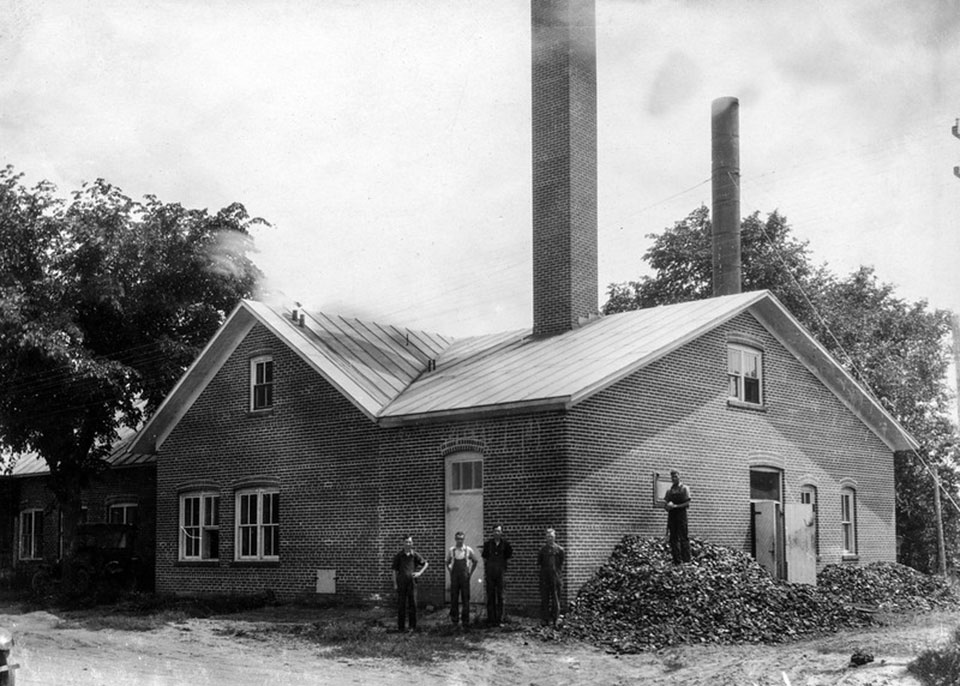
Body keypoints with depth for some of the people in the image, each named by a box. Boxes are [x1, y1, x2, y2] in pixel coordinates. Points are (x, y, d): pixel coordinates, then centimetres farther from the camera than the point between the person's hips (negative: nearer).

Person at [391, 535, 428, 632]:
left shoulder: (415, 555, 3)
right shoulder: (398, 556, 3)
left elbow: (426, 564, 14)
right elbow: (394, 570, 5)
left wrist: (419, 573, 1)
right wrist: (395, 583, 0)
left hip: (412, 582, 0)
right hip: (401, 583, 0)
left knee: (412, 604, 1)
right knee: (401, 605, 1)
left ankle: (412, 626, 8)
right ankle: (401, 627, 8)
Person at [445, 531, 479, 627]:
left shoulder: (468, 550, 0)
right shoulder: (451, 551, 2)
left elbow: (475, 561, 13)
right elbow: (447, 562, 17)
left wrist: (470, 572, 8)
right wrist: (450, 571, 8)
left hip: (465, 577, -1)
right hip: (454, 577, 1)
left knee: (465, 598, -1)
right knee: (454, 598, 2)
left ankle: (465, 619, 5)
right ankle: (454, 617, 13)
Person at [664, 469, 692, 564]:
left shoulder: (684, 488, 1)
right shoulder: (669, 490, 15)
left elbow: (687, 504, -5)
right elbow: (665, 503, 16)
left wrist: (675, 506, -14)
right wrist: (667, 506, -7)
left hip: (681, 514, -5)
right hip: (671, 515, 5)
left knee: (683, 537, -8)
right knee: (673, 538, 2)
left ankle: (686, 559, -8)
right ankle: (676, 559, 5)